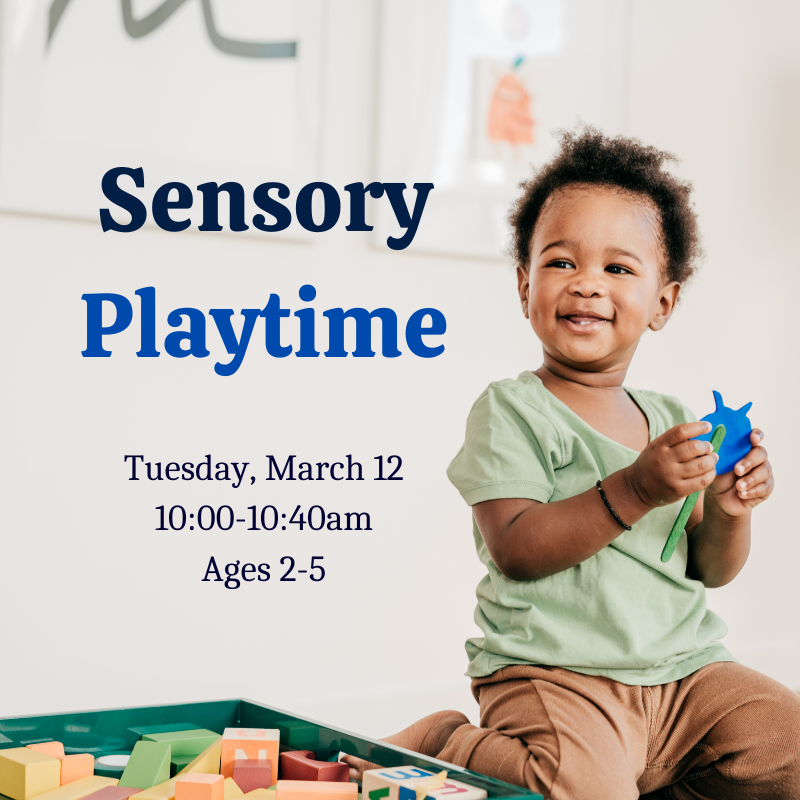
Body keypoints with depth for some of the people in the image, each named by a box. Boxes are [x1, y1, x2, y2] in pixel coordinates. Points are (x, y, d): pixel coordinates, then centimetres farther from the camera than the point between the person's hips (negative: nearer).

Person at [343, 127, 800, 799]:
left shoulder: (671, 419, 11)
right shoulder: (511, 411, -6)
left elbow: (710, 570, 14)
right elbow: (516, 551, -18)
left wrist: (726, 511, -8)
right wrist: (633, 492, -26)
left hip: (682, 667, 6)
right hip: (554, 674, -6)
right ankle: (443, 746, -1)